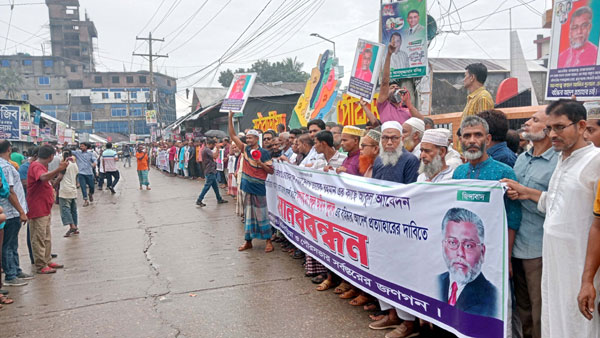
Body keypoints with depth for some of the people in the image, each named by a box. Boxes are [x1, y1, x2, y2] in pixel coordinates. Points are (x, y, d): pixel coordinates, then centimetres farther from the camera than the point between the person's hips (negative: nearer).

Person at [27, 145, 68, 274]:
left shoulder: (41, 166, 15)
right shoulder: (36, 166, -17)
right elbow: (43, 177, -39)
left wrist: (59, 169, 27)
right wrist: (59, 169, -48)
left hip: (45, 208, 11)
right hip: (38, 209, -11)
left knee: (47, 238, 17)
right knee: (39, 238, -4)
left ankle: (47, 261, 26)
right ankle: (41, 266, 1)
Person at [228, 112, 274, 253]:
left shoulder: (263, 153, -8)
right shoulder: (245, 149, 6)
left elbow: (271, 171, -7)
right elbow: (233, 136, 4)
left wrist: (261, 163, -22)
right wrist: (230, 118, -3)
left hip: (259, 188, -5)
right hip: (247, 187, 5)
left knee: (261, 214, -1)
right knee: (248, 214, 11)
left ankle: (269, 241, 7)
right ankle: (248, 241, 19)